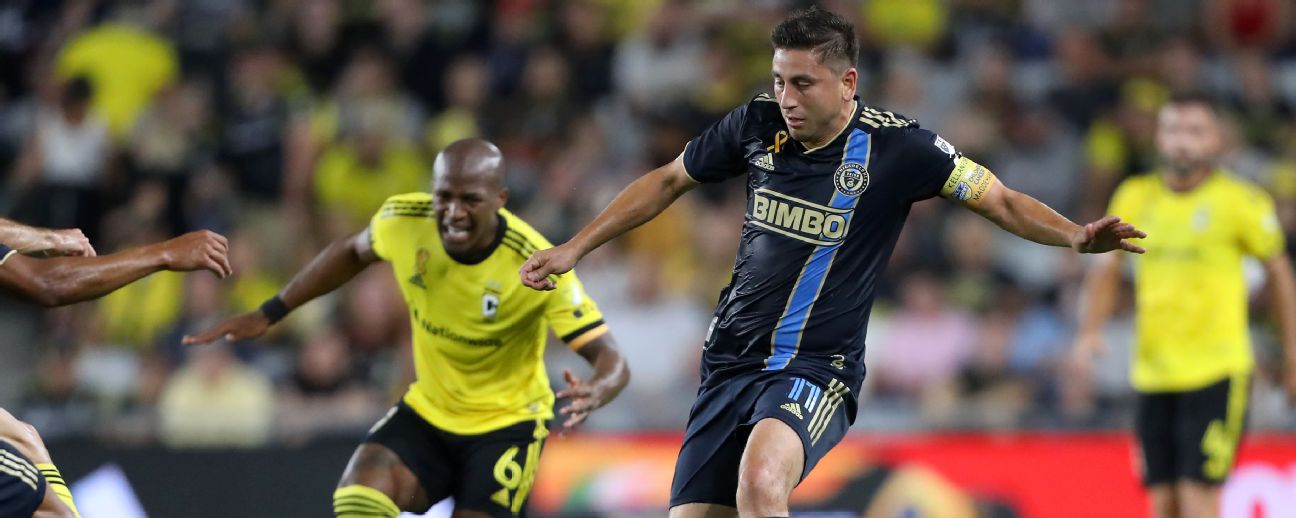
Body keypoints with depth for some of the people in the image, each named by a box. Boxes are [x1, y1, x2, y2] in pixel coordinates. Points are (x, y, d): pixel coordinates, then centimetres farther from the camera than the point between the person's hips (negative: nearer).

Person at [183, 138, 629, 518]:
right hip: (428, 412, 3)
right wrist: (269, 313, 9)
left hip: (506, 426, -3)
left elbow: (612, 362, -28)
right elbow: (353, 251, 8)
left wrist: (593, 393, -52)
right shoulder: (404, 221, -17)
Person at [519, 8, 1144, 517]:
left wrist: (1076, 235, -24)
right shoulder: (756, 125, 1)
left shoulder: (895, 145, -10)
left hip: (818, 371, -5)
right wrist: (573, 249, 17)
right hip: (730, 362, 5)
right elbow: (667, 181, 16)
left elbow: (1001, 200, -6)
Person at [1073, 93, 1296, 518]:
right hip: (1152, 371, 5)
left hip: (1216, 372, -5)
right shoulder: (1135, 196, 7)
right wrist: (1090, 329, -1)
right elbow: (1106, 268, 16)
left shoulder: (1241, 201, -5)